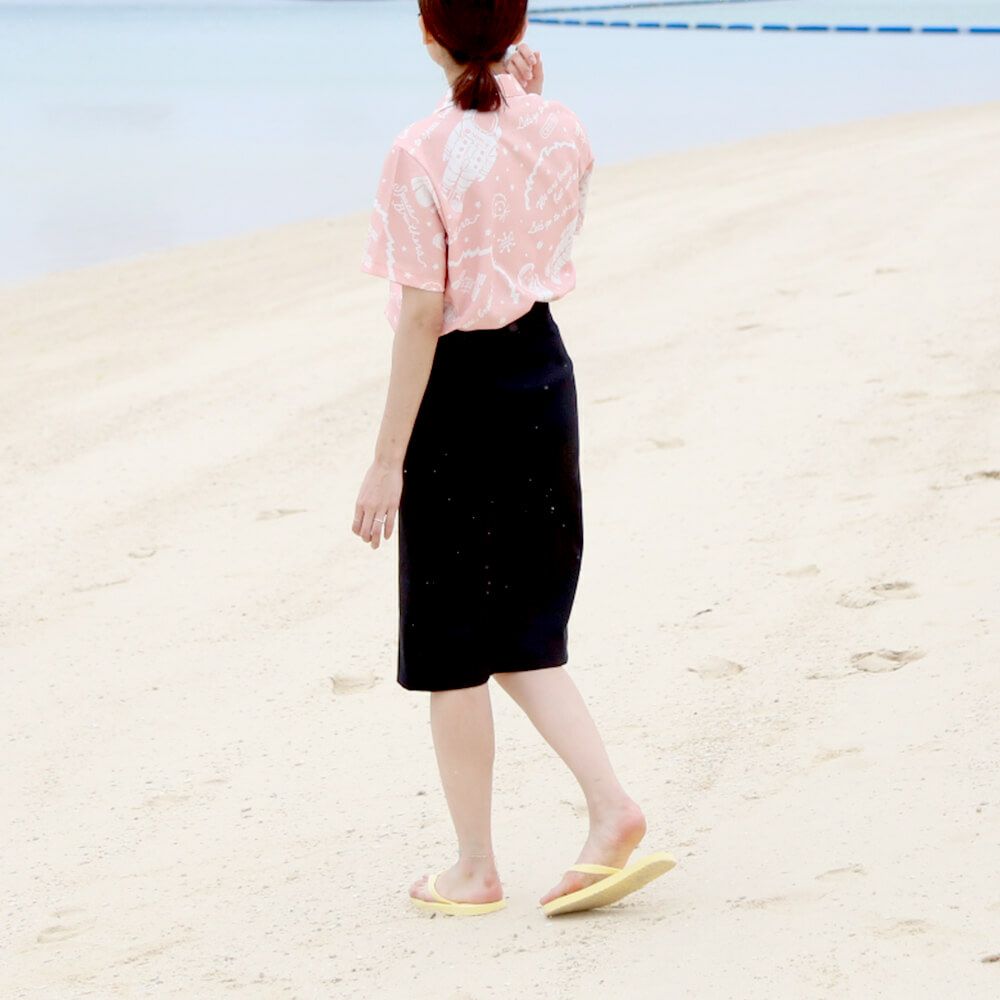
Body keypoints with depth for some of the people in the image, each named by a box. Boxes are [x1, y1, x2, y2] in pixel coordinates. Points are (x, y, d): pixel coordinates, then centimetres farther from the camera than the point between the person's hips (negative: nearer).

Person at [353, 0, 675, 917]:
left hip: (459, 390, -6)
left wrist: (388, 460, -11)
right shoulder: (563, 132, 1)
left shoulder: (422, 155, -17)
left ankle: (476, 870, 16)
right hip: (544, 371, 6)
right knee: (523, 635, 17)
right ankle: (612, 808, 4)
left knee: (453, 651, 7)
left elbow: (423, 316, -17)